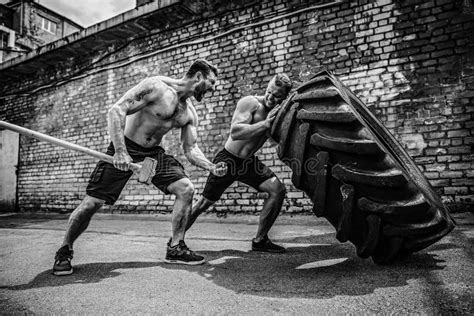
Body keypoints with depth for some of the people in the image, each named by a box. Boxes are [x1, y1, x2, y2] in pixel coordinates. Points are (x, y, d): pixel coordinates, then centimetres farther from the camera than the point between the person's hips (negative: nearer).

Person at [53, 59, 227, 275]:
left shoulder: (190, 113, 2)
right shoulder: (156, 86, -18)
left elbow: (191, 149, 4)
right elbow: (116, 111, -23)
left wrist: (211, 167, -14)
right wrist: (120, 151, -33)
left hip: (153, 152, 6)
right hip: (124, 148, -6)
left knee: (186, 189, -10)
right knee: (91, 203, -7)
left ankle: (175, 248, 3)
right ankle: (64, 251, 19)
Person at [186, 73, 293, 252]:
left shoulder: (279, 113, 0)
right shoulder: (250, 103, -19)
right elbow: (235, 133, -32)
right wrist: (265, 123, -35)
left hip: (249, 162, 5)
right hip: (228, 160, -5)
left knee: (278, 190, -12)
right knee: (205, 203, 4)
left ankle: (260, 240, 1)